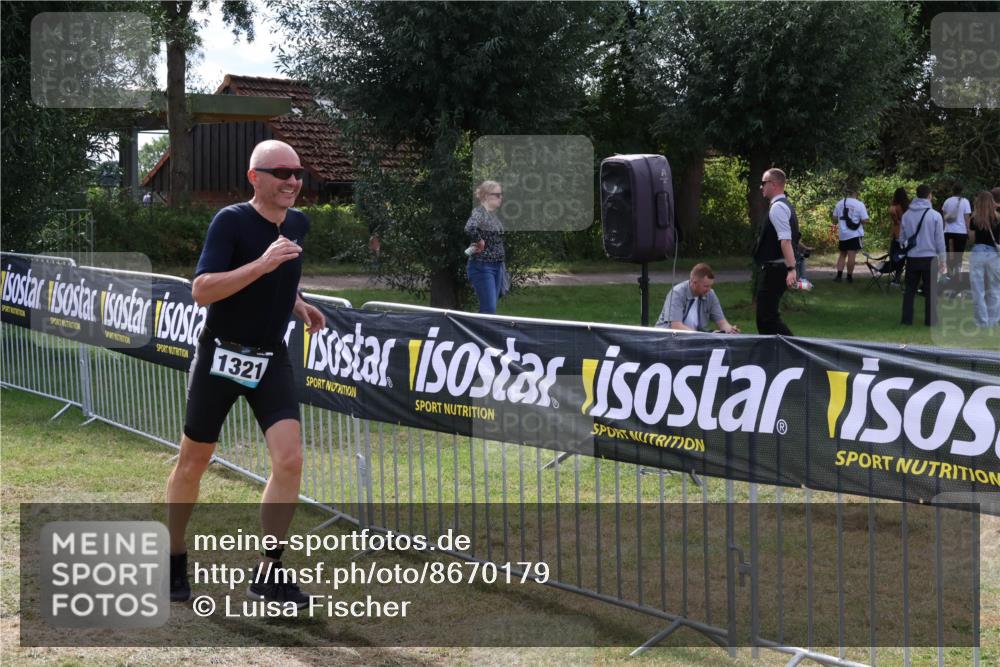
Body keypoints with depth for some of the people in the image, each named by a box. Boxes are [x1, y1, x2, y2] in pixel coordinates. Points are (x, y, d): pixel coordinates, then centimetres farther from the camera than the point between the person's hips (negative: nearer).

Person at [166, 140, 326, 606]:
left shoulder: (299, 223, 5)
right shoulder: (231, 221, -14)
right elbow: (201, 290, -24)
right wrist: (261, 264, -32)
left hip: (270, 361, 4)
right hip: (220, 357, -4)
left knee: (289, 460, -11)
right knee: (193, 463, 8)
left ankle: (267, 575, 1)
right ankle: (174, 561, 30)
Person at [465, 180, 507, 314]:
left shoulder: (493, 215, 13)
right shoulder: (479, 212, -14)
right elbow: (470, 228, -37)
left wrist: (503, 266, 18)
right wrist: (479, 242, -21)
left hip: (497, 267, 9)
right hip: (482, 267, -9)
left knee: (490, 309, 11)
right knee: (489, 309, -11)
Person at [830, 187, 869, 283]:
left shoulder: (839, 204, 4)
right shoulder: (859, 204, -8)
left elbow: (835, 219, 10)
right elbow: (865, 221, -10)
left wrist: (836, 224, 31)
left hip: (842, 234, 4)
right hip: (855, 234, -4)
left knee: (842, 254, 14)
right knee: (851, 256, -1)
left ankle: (839, 275, 5)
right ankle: (849, 276, 4)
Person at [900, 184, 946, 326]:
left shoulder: (906, 215, 2)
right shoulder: (935, 215, -8)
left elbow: (902, 238, 9)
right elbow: (940, 240, -4)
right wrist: (942, 260, 3)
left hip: (912, 257, 3)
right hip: (929, 257, -3)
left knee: (910, 289, 10)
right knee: (930, 290, 5)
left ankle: (907, 318, 8)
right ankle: (930, 320, 6)